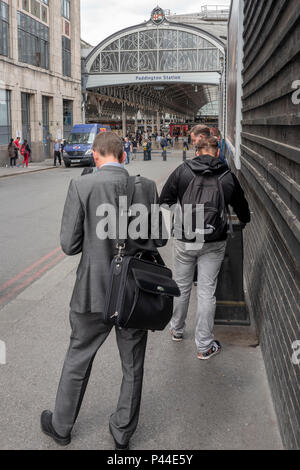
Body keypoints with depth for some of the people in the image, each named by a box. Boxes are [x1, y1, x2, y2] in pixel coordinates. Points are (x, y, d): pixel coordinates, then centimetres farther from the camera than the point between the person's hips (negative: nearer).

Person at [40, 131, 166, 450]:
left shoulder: (81, 187, -14)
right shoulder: (146, 187, -7)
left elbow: (69, 244, -12)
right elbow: (158, 239, -3)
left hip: (95, 290, -1)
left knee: (78, 361, 19)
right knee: (132, 366, 19)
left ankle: (61, 426, 38)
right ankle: (123, 433, 35)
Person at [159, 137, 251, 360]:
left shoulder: (182, 171, -6)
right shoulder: (229, 177, -3)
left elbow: (165, 201, -1)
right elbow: (242, 207, 10)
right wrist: (245, 220, 33)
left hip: (185, 240, 0)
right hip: (214, 243, 0)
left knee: (182, 287, 18)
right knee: (207, 292, 6)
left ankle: (177, 330, 37)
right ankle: (204, 346, 13)